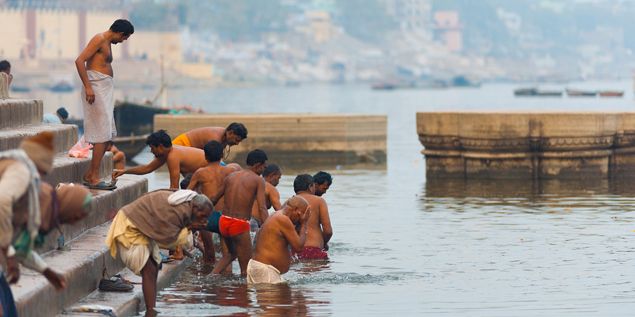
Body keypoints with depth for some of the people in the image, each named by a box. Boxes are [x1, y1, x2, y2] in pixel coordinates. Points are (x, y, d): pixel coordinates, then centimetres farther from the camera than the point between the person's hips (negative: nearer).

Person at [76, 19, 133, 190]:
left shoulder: (107, 43, 21)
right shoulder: (99, 39, -9)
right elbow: (79, 61, -19)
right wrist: (87, 87, -24)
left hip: (105, 89, 10)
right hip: (96, 88, -10)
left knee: (106, 136, 12)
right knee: (102, 135, -11)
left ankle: (89, 175, 17)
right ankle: (94, 178, -9)